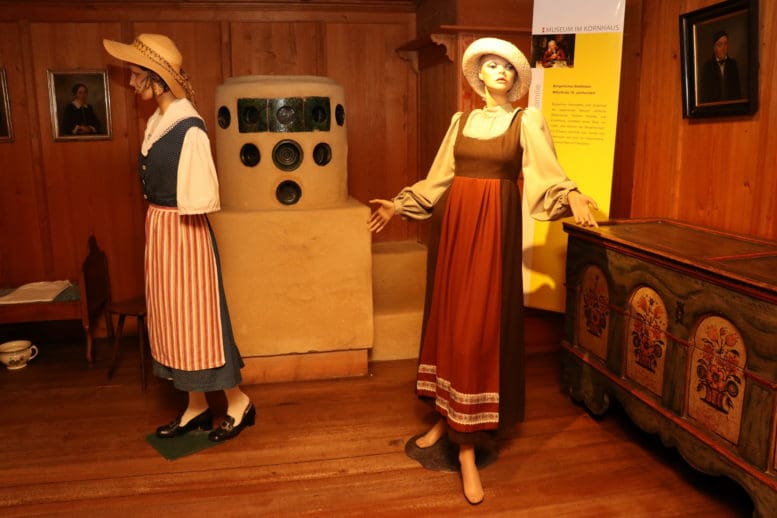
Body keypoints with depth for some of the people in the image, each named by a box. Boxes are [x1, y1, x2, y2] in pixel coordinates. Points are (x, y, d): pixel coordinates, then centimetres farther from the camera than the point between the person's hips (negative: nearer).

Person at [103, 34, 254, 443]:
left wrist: (171, 211, -7)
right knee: (172, 319, 14)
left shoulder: (189, 127, -18)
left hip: (183, 232, -9)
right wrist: (156, 222, 7)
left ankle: (238, 402, 17)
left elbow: (200, 196, -20)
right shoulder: (158, 121, 9)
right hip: (158, 229, 9)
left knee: (197, 318, 0)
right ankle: (197, 407, 27)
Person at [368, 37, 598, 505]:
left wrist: (572, 197, -29)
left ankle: (467, 445, 1)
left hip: (495, 227, -4)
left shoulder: (527, 123, 2)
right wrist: (398, 206, 9)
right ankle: (447, 416, 24)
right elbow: (437, 180, 14)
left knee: (481, 326, -6)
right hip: (454, 224, 4)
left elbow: (548, 176, -10)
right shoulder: (461, 121, 13)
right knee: (450, 317, 8)